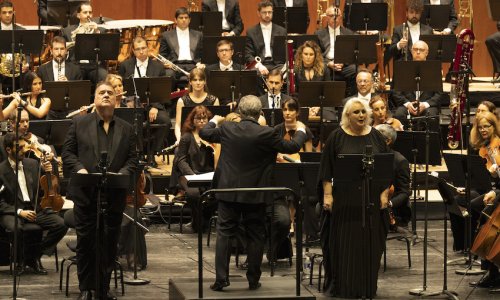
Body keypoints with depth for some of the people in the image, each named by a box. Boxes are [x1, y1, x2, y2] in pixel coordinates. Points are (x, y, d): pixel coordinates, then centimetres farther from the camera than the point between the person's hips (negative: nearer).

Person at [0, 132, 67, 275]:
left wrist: (47, 172, -4)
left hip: (35, 209, 5)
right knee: (17, 228, -39)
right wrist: (19, 212, -20)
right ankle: (21, 259, -8)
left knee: (61, 224, -19)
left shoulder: (33, 164, 11)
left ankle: (34, 256, -3)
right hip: (12, 212, -5)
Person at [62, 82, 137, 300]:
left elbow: (132, 159, 8)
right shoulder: (79, 124, 7)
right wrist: (79, 169, -13)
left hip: (114, 194, 1)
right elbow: (67, 152, 4)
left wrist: (123, 173, -11)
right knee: (85, 240, 1)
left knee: (110, 241, 4)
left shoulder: (126, 129, 12)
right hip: (85, 192, -1)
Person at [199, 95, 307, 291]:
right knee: (255, 236, 9)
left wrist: (214, 121, 33)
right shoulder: (266, 134, -13)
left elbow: (204, 133, 12)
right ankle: (253, 280, 12)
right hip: (255, 194, -1)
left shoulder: (227, 129, -6)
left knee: (224, 234, 6)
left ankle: (221, 278, 0)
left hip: (228, 191, 1)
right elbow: (292, 147, -2)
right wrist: (300, 131, 19)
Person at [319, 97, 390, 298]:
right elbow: (326, 169, -1)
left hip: (371, 199, 2)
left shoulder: (376, 137, 7)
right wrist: (327, 195, -8)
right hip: (344, 198, -2)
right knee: (343, 243, 0)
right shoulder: (337, 137, 1)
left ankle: (367, 287, 12)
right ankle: (341, 286, 7)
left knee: (369, 242, 4)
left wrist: (384, 193, 1)